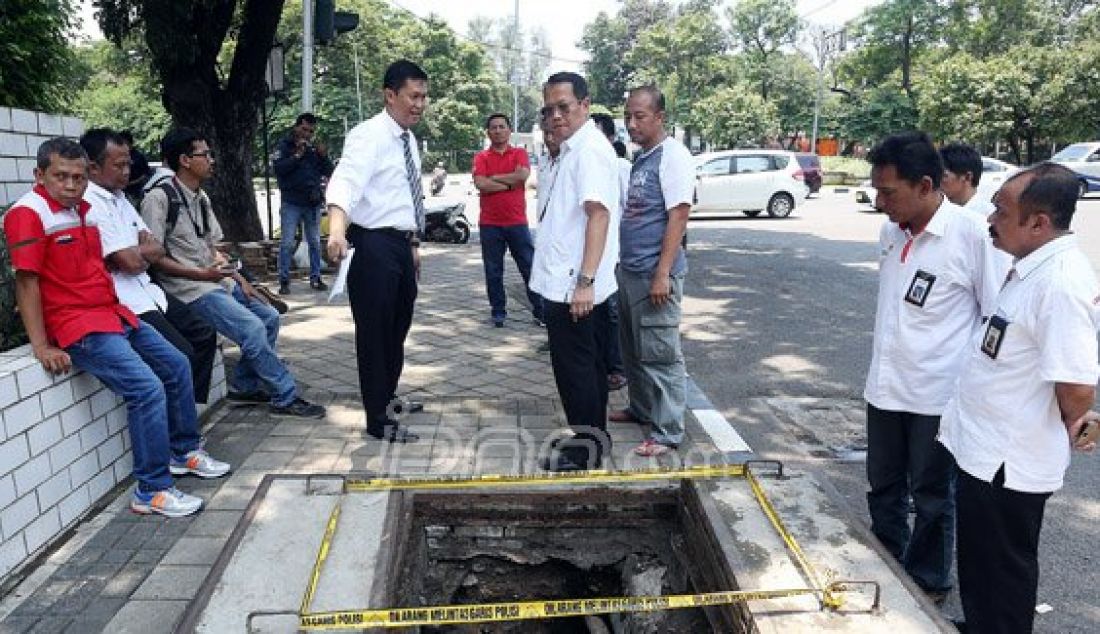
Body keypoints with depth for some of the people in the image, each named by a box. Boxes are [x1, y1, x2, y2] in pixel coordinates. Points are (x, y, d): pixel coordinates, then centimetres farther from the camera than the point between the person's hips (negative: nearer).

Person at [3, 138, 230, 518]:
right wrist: (41, 347, -19)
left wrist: (117, 309, 13)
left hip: (112, 314, 9)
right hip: (77, 327, -9)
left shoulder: (82, 209, 12)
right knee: (148, 388, -20)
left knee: (176, 366, 15)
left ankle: (184, 452, 30)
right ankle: (152, 491, -9)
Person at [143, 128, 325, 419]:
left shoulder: (201, 197, 14)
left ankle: (243, 387, 13)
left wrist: (240, 280, 5)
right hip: (190, 288, -9)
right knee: (253, 328, -20)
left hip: (217, 281, 9)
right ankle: (285, 397, -8)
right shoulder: (159, 198, -12)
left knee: (269, 317, 4)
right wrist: (201, 274, -23)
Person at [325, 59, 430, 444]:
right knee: (374, 332, 0)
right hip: (374, 246, -9)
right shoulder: (368, 135, -15)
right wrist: (337, 229, -50)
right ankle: (378, 421, 12)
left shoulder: (409, 140, 12)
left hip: (401, 244, 9)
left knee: (398, 327, 22)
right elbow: (345, 181, -33)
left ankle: (388, 396, 43)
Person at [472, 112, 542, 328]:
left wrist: (494, 177, -7)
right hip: (490, 223, 0)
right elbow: (480, 184, -12)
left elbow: (523, 175, -14)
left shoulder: (520, 153, 6)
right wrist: (510, 183, -9)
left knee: (529, 268, 3)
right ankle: (498, 312, 18)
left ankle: (540, 311, 11)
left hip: (517, 222, 0)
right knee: (493, 271, 6)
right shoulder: (481, 157, 5)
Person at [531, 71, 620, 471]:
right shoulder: (573, 149, 15)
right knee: (586, 364, 17)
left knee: (575, 369, -1)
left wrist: (584, 280, -28)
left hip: (571, 284, -10)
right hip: (569, 281, 10)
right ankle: (593, 439, 29)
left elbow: (598, 214, -24)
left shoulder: (589, 149, -15)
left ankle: (586, 450, 11)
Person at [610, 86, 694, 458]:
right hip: (629, 271, 9)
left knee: (660, 354, -2)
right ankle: (641, 409, 33)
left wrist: (662, 274, -22)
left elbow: (678, 216, -17)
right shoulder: (640, 158, 15)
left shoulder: (673, 155, -11)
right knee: (633, 350, 18)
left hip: (654, 274, -9)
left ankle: (668, 432, 6)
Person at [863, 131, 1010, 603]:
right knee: (883, 489, 20)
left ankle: (928, 583, 34)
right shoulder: (891, 232, 1)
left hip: (937, 396, -6)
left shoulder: (973, 235, -18)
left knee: (931, 497, 12)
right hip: (885, 387, 6)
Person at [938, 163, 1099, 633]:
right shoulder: (1035, 268, 4)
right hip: (987, 449, 9)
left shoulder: (1061, 283, -27)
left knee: (1001, 573, 11)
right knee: (982, 566, 26)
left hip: (1006, 462, -9)